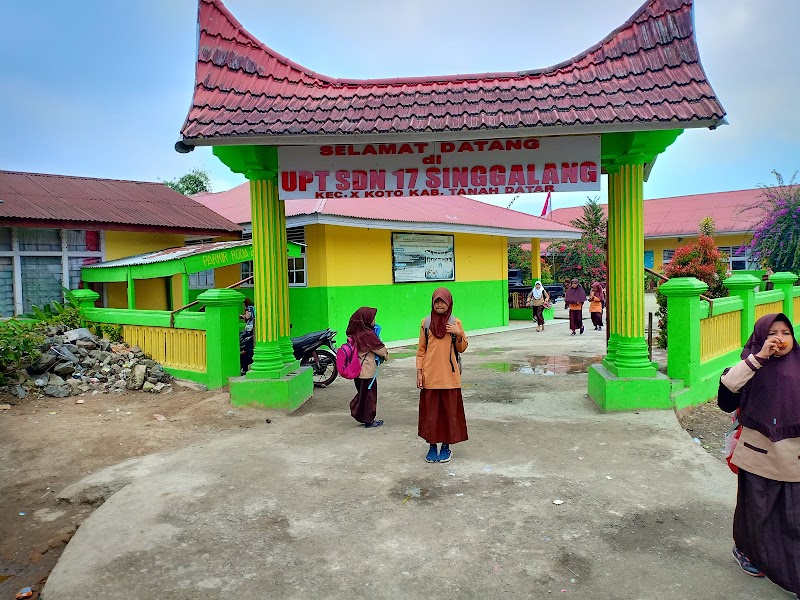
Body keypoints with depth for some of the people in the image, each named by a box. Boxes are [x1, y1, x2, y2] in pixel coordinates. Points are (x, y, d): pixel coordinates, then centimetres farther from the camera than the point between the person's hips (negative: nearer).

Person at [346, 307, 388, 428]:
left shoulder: (355, 333, 2)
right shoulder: (368, 334, -21)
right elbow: (380, 348, -11)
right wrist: (386, 355, 9)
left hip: (357, 368, 7)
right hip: (368, 369, -7)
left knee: (362, 392, 21)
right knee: (369, 393, 5)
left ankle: (357, 413, 26)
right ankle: (369, 420, 15)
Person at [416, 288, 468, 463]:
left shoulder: (455, 323, 0)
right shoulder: (426, 322, 3)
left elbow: (462, 348, 5)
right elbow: (421, 350, 6)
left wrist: (459, 335, -14)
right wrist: (419, 372, 1)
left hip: (449, 376, -1)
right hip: (430, 376, 1)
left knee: (449, 410, 5)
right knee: (430, 411, 6)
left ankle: (446, 446, 19)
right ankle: (432, 445, 20)